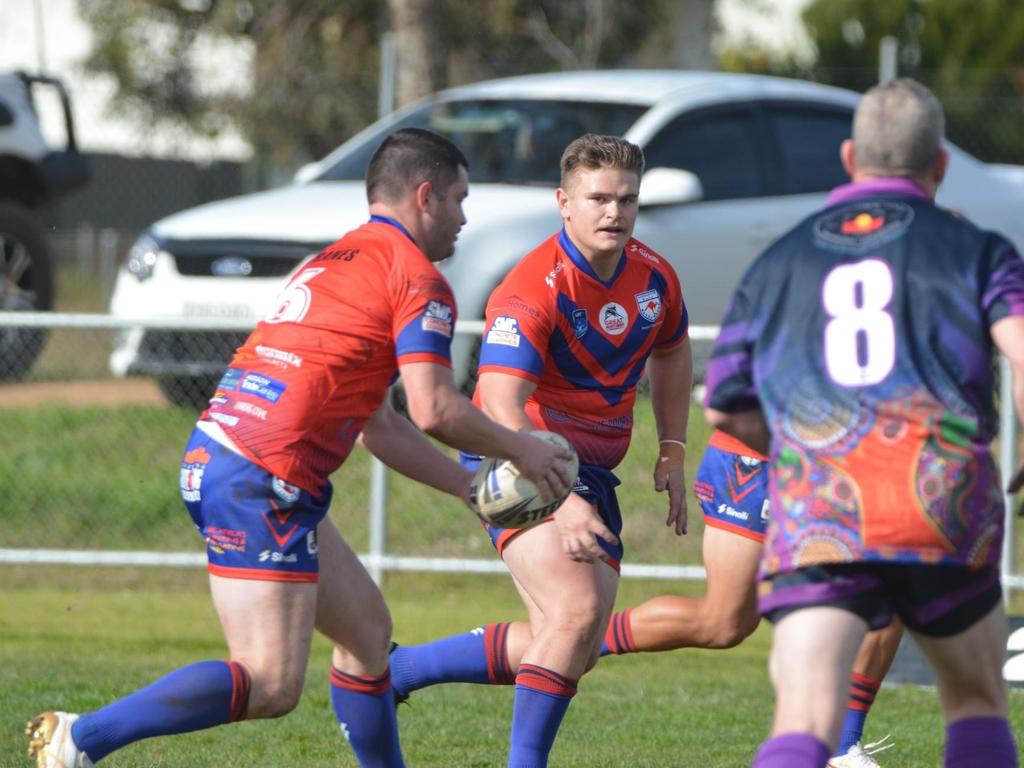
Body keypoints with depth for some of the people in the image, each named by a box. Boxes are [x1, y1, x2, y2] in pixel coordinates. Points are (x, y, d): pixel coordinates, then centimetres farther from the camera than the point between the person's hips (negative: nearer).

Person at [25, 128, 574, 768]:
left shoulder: (337, 261, 26)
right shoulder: (417, 277, -3)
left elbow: (378, 425, 28)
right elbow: (434, 409, -13)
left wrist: (471, 486, 27)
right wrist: (521, 451, 3)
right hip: (261, 481, -10)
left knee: (367, 628, 20)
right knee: (272, 685, -13)